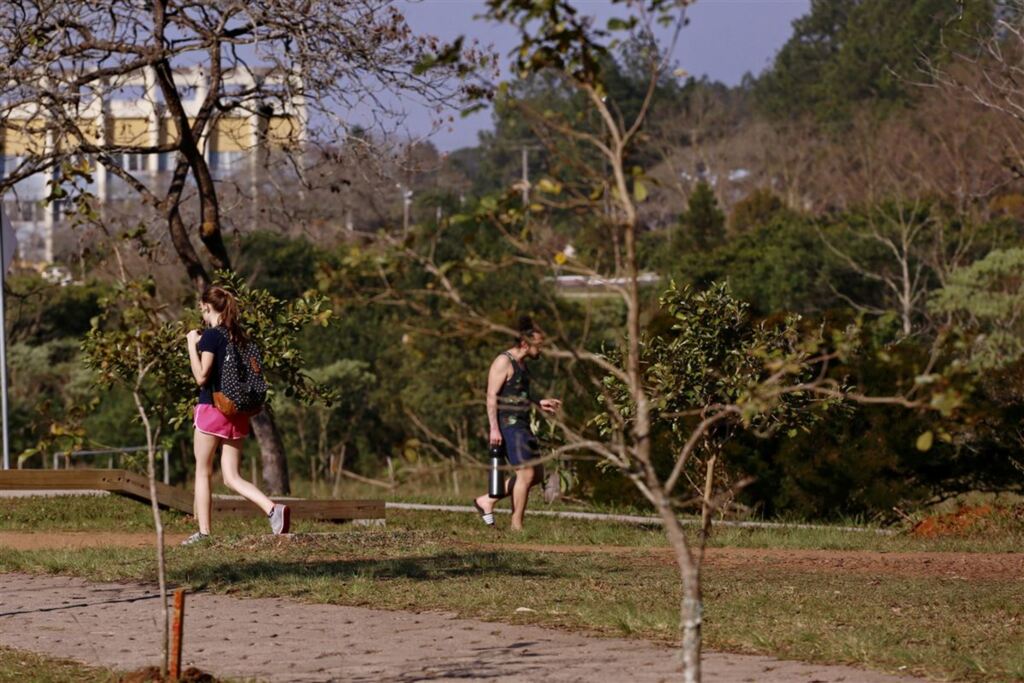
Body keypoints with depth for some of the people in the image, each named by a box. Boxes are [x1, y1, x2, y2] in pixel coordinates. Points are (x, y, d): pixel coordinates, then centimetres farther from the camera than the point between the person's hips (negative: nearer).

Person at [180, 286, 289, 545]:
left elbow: (201, 377, -16)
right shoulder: (238, 336, 10)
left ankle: (203, 532, 7)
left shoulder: (211, 335, -12)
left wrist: (192, 344, -9)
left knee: (203, 473, 7)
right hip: (238, 413, 7)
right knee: (231, 477, 5)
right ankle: (273, 509, -16)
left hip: (213, 408, -6)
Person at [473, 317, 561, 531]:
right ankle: (516, 526, -5)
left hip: (521, 425, 10)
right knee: (526, 473, -11)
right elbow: (492, 396, -17)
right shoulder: (504, 362, -12)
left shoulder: (521, 364, 17)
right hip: (508, 424, -10)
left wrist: (539, 404, 17)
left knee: (537, 474, 10)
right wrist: (494, 428, -23)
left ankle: (487, 501, 15)